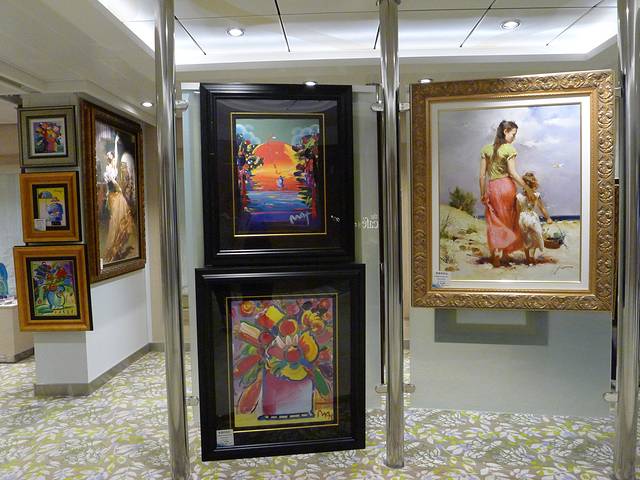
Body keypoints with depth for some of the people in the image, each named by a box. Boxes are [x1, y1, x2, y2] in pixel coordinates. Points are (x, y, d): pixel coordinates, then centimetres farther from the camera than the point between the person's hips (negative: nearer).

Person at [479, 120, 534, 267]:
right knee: (508, 221, 13)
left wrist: (482, 193, 10)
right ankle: (505, 254, 18)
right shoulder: (509, 148, -7)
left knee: (495, 222, 9)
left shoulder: (486, 149, 5)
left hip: (492, 188, 3)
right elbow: (512, 173, -12)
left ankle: (495, 255, 6)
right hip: (507, 186, -3)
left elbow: (482, 174, 3)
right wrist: (526, 187, -4)